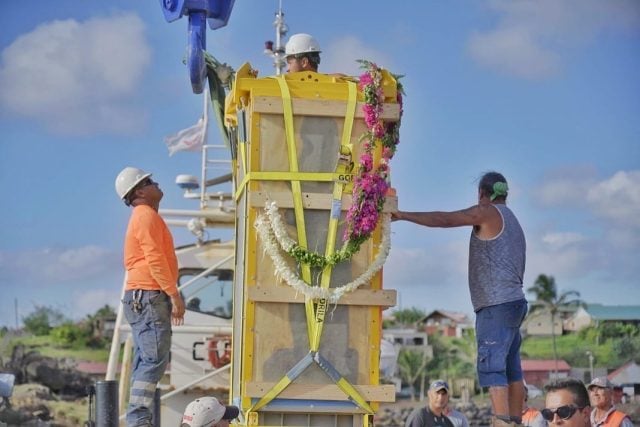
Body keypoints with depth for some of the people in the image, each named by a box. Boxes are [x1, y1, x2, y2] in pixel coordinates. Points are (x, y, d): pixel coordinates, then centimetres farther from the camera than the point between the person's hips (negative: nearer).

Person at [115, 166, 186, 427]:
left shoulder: (143, 217, 23)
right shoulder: (147, 216, -9)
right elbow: (155, 259, -18)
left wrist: (169, 297, 22)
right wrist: (175, 295, -19)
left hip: (141, 299, 11)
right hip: (149, 297, -11)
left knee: (145, 361, 8)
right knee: (155, 359, -15)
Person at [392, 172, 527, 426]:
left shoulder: (488, 213, -4)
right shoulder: (512, 221, 22)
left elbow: (443, 220, -10)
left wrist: (402, 215, -7)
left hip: (496, 305, -9)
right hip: (514, 301, 9)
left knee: (492, 367, -13)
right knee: (511, 369, 9)